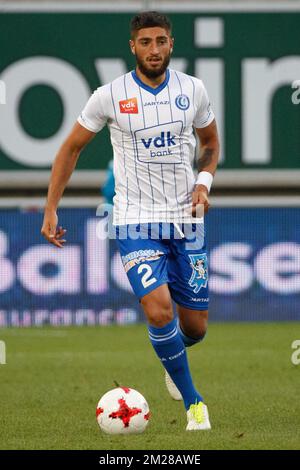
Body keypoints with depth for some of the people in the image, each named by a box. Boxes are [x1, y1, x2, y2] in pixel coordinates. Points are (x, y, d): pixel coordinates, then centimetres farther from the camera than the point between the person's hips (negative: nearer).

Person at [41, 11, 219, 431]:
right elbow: (72, 147, 5)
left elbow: (210, 142, 18)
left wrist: (204, 182, -2)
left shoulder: (193, 90, 1)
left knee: (195, 327, 6)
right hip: (136, 222, -3)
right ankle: (193, 401, -3)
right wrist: (51, 210, 2)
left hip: (186, 221, 3)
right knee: (159, 311, -21)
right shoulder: (110, 96, -7)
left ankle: (172, 358, 43)